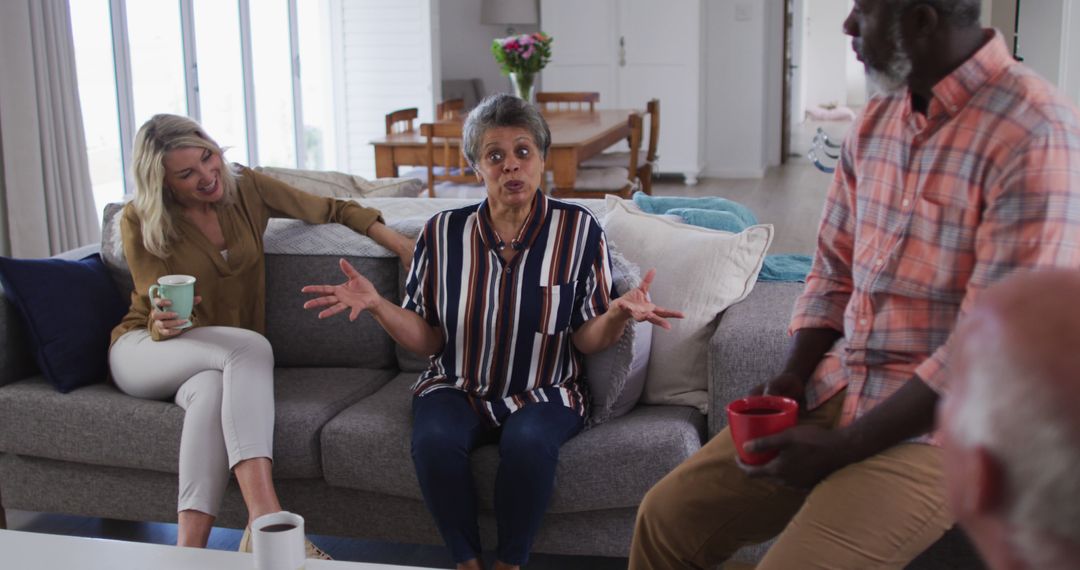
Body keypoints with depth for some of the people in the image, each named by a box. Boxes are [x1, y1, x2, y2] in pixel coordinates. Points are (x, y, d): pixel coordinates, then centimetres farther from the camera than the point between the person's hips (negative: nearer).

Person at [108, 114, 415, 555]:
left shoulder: (245, 187, -3)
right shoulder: (139, 222, -10)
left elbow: (332, 210, 4)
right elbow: (159, 322, -12)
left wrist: (402, 244, -6)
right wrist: (164, 323, -37)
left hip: (220, 360, 3)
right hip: (145, 351, -2)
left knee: (214, 391, -38)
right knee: (252, 347, -36)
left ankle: (189, 549, -45)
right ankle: (264, 517, -49)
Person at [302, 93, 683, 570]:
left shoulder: (578, 230, -4)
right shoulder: (443, 232, 0)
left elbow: (587, 340, -5)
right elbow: (427, 339, 0)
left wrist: (619, 314, -26)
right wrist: (377, 305, -16)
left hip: (543, 392, -1)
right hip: (458, 388, 2)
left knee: (528, 442, -34)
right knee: (435, 440, -31)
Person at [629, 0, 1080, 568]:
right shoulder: (875, 121, 7)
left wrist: (845, 446, -19)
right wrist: (792, 376, -3)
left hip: (938, 421, -7)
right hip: (838, 390, 7)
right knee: (666, 516, 1)